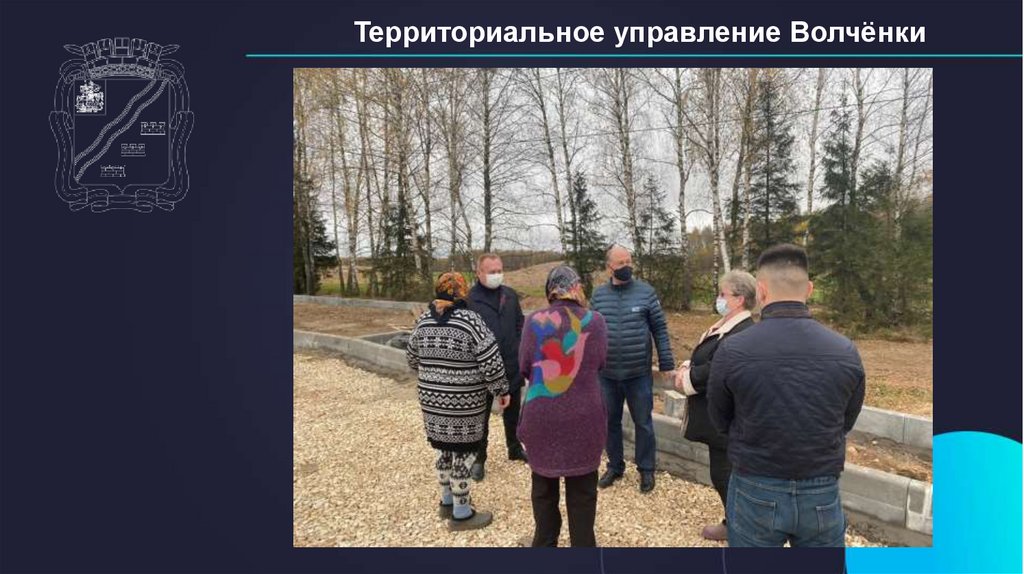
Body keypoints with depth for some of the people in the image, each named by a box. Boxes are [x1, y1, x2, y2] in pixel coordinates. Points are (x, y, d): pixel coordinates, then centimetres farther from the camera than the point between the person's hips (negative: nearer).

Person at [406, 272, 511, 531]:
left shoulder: (423, 320, 4)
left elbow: (413, 358, 15)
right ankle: (461, 514, 17)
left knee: (444, 448, 20)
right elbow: (491, 363, -15)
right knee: (462, 454, 5)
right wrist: (501, 390, -2)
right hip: (463, 403, -6)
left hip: (432, 400, 6)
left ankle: (447, 502, 36)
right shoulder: (470, 320, -14)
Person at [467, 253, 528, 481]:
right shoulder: (469, 299, -13)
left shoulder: (510, 295, 5)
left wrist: (519, 349, 6)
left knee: (512, 411, 20)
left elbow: (520, 323, 14)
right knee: (481, 415, 8)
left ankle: (515, 449, 40)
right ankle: (479, 458, 24)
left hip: (512, 366, 5)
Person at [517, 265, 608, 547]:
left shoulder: (535, 320, -7)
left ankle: (544, 542, 34)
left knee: (543, 484, 19)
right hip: (583, 417, 0)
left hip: (541, 416, 1)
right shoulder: (594, 321, -7)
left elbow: (524, 367, 0)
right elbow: (600, 363, 5)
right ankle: (582, 542, 27)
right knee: (582, 488, 15)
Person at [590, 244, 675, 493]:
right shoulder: (599, 294, 1)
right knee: (610, 422, 15)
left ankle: (646, 469, 29)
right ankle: (615, 466, 33)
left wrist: (666, 363, -4)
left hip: (639, 374, -2)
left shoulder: (646, 292, -5)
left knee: (643, 423, 10)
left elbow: (660, 329, -2)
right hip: (606, 374, 2)